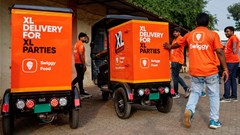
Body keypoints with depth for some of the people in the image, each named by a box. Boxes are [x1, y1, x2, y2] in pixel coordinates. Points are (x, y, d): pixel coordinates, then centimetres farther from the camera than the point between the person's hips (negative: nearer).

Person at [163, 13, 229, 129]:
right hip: (210, 70, -2)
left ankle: (189, 110, -9)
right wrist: (225, 69, -1)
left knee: (195, 92, 16)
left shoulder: (189, 35, 9)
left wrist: (169, 47, 45)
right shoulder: (213, 34, 0)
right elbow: (220, 52, -6)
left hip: (195, 71, 2)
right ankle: (214, 120, 14)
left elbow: (177, 44, 25)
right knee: (214, 95, 12)